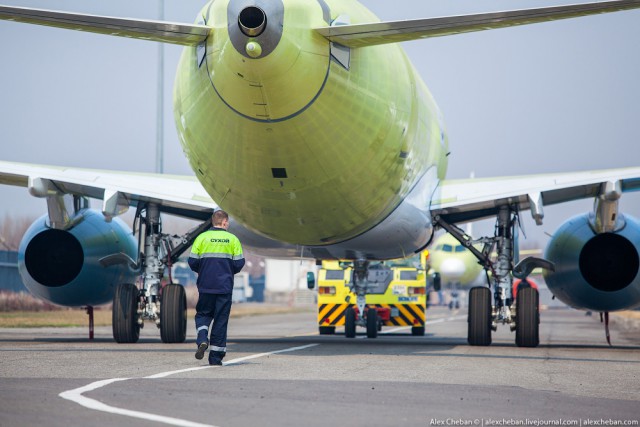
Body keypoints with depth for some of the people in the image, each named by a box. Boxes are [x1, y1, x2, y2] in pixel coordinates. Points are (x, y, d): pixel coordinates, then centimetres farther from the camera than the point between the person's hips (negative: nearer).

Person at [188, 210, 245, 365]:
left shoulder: (202, 238, 0)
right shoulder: (233, 239, 0)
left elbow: (192, 261, -2)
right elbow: (239, 263, -2)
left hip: (206, 285, 0)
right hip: (225, 287, 0)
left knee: (203, 314, 15)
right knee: (221, 319, 6)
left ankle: (202, 340, -13)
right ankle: (216, 356, 6)